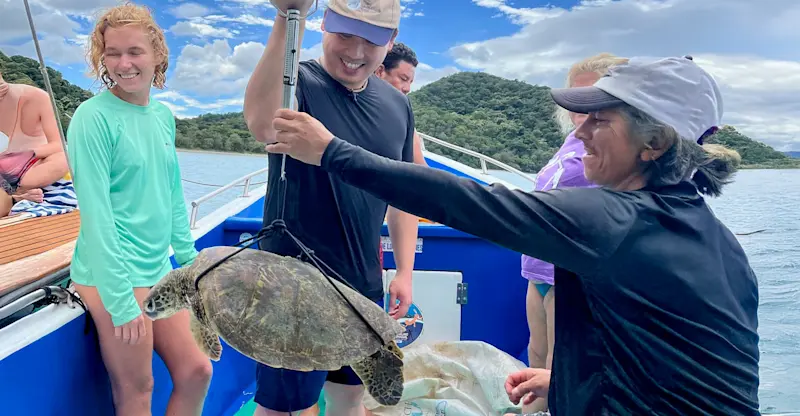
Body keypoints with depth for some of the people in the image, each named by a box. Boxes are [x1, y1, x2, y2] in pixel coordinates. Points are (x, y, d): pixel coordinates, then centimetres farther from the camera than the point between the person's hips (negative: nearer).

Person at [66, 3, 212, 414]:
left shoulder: (163, 115, 8)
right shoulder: (93, 116, -13)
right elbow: (95, 212, -17)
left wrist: (190, 260, 13)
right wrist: (121, 298, -18)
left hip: (160, 271, 7)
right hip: (112, 276, -7)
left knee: (196, 371, 11)